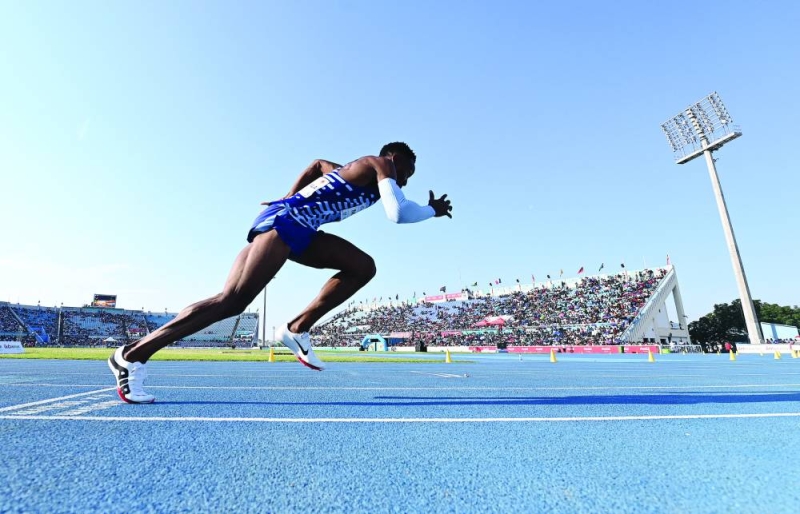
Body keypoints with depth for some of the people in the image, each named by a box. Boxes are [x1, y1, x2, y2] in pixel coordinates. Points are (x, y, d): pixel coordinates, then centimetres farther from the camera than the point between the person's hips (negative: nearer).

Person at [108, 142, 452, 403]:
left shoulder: (353, 171, 26)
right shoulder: (381, 165, 1)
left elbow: (319, 164, 43)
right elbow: (398, 213, -14)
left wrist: (291, 198, 32)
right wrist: (434, 210, 4)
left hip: (299, 229, 10)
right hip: (286, 223, -10)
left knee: (363, 267, 5)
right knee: (232, 301, -15)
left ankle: (298, 328, 2)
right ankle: (132, 355, -5)